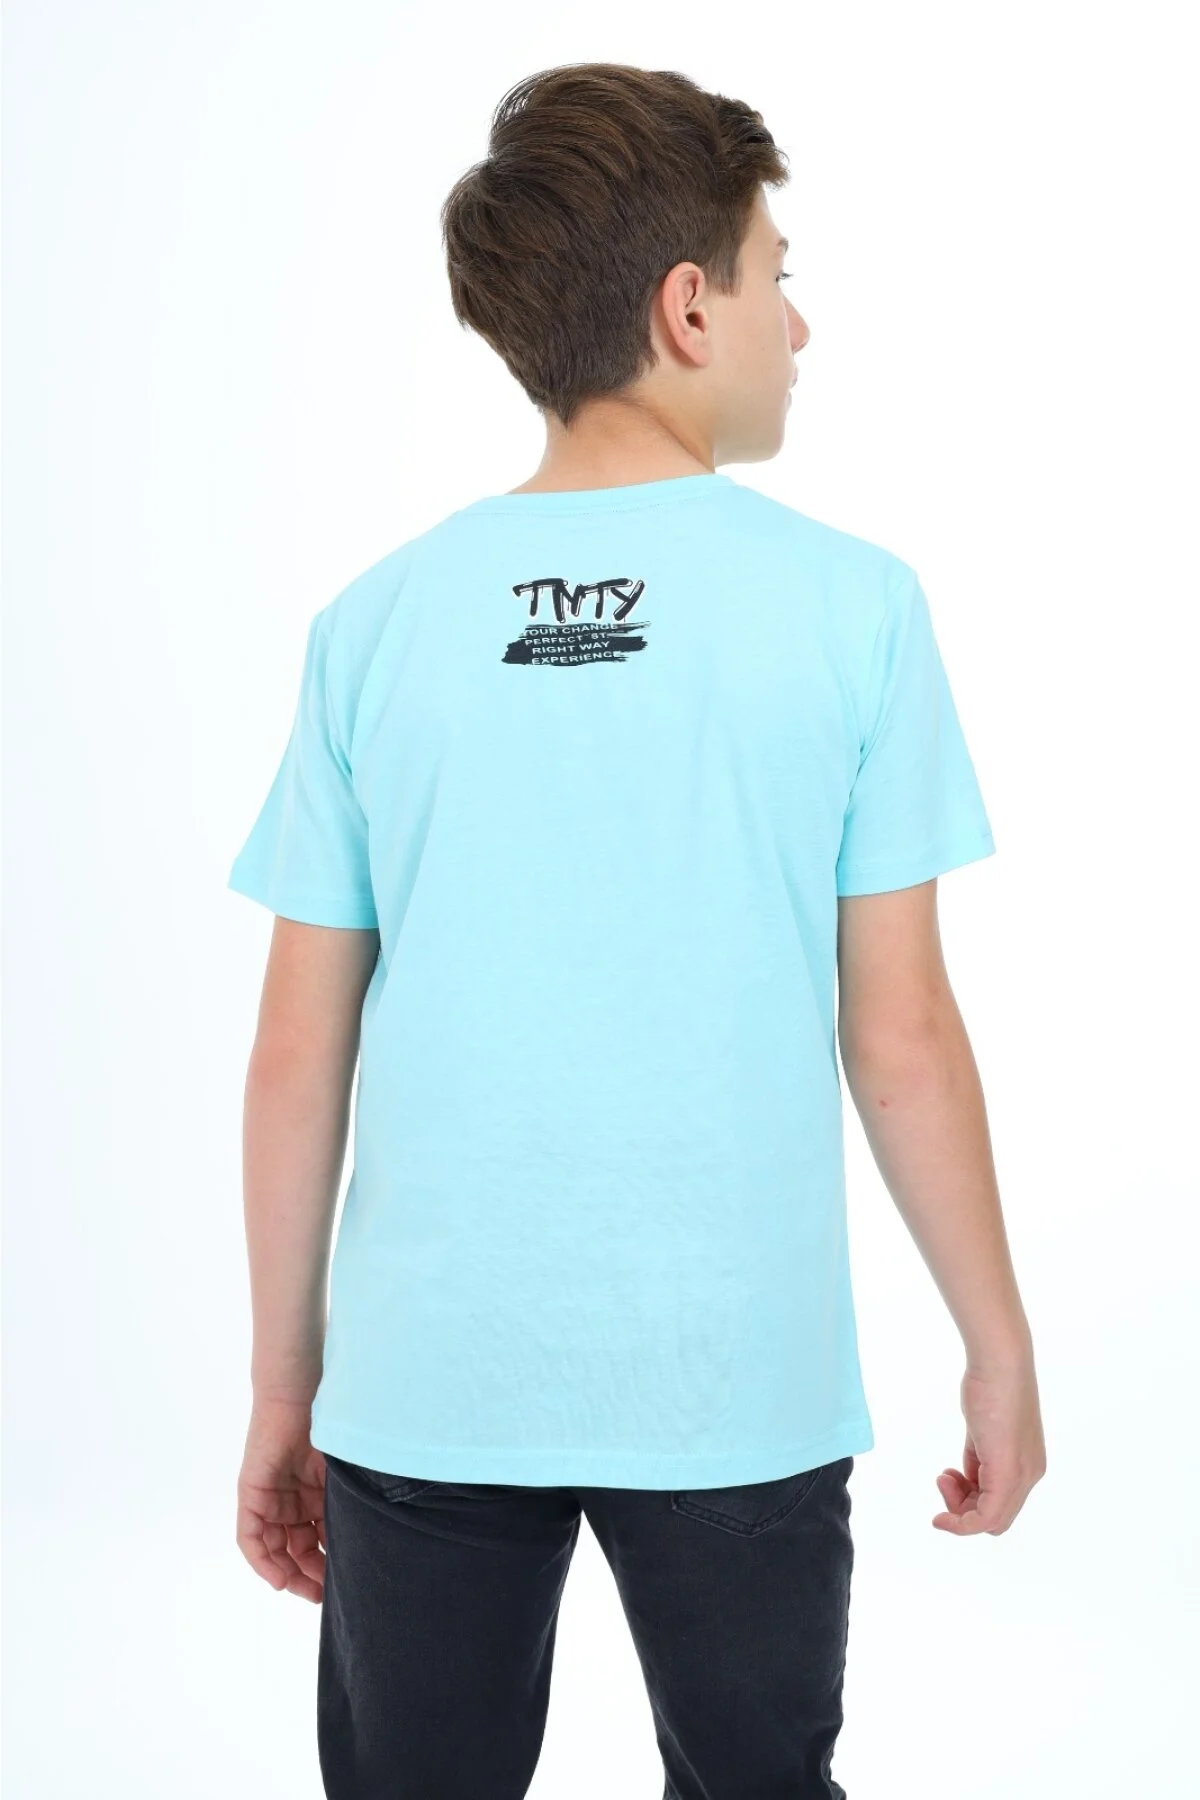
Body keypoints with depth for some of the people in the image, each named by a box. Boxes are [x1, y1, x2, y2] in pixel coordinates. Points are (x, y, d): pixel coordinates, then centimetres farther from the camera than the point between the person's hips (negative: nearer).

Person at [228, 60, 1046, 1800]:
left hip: (428, 1391, 2)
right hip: (742, 1388, -1)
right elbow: (902, 1036, -6)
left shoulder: (377, 621, -1)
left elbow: (297, 1057, 0)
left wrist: (284, 1388, 11)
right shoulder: (851, 604, -7)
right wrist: (1002, 1348, 7)